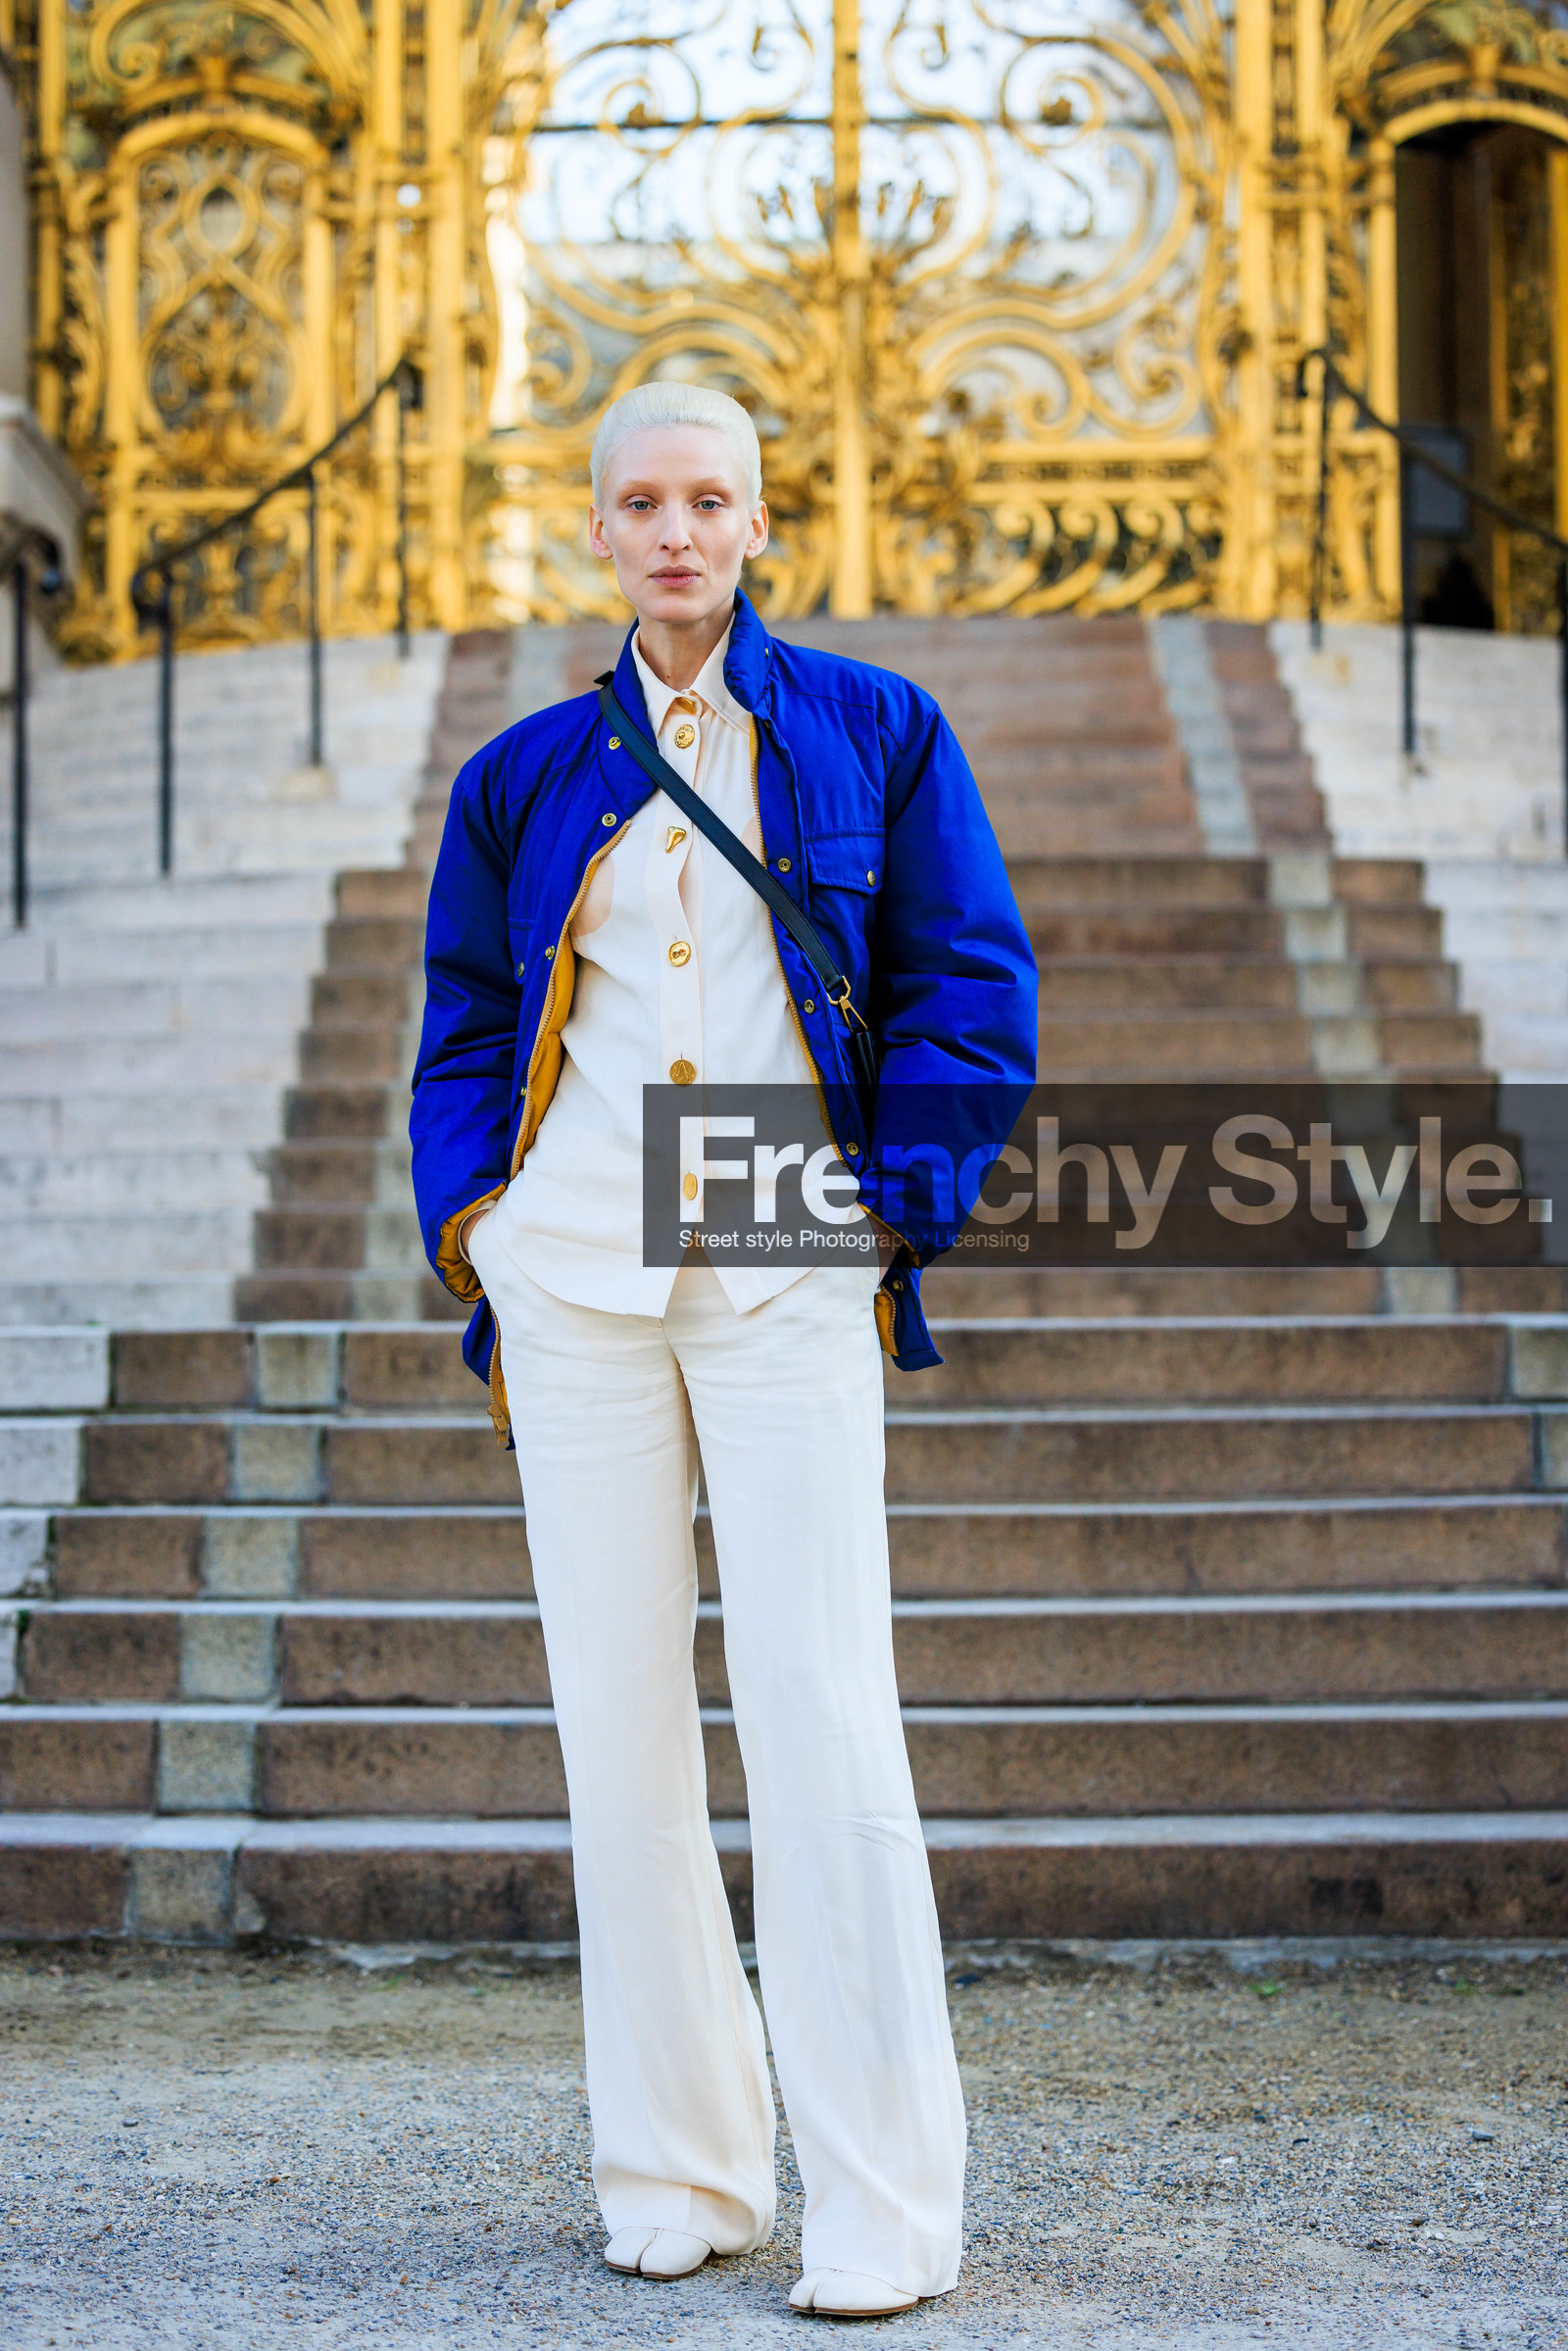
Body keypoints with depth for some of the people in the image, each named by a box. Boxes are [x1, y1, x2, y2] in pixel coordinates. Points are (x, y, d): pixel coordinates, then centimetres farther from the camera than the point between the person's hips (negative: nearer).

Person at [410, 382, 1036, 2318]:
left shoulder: (872, 731, 8)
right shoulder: (528, 776, 15)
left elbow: (969, 991, 6)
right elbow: (468, 1027, 19)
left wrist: (894, 1205, -4)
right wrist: (467, 1217, 4)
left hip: (789, 1281, -3)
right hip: (573, 1275, 3)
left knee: (822, 1721, -9)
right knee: (615, 1724, 3)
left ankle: (883, 2206, -3)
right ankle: (677, 2170, 14)